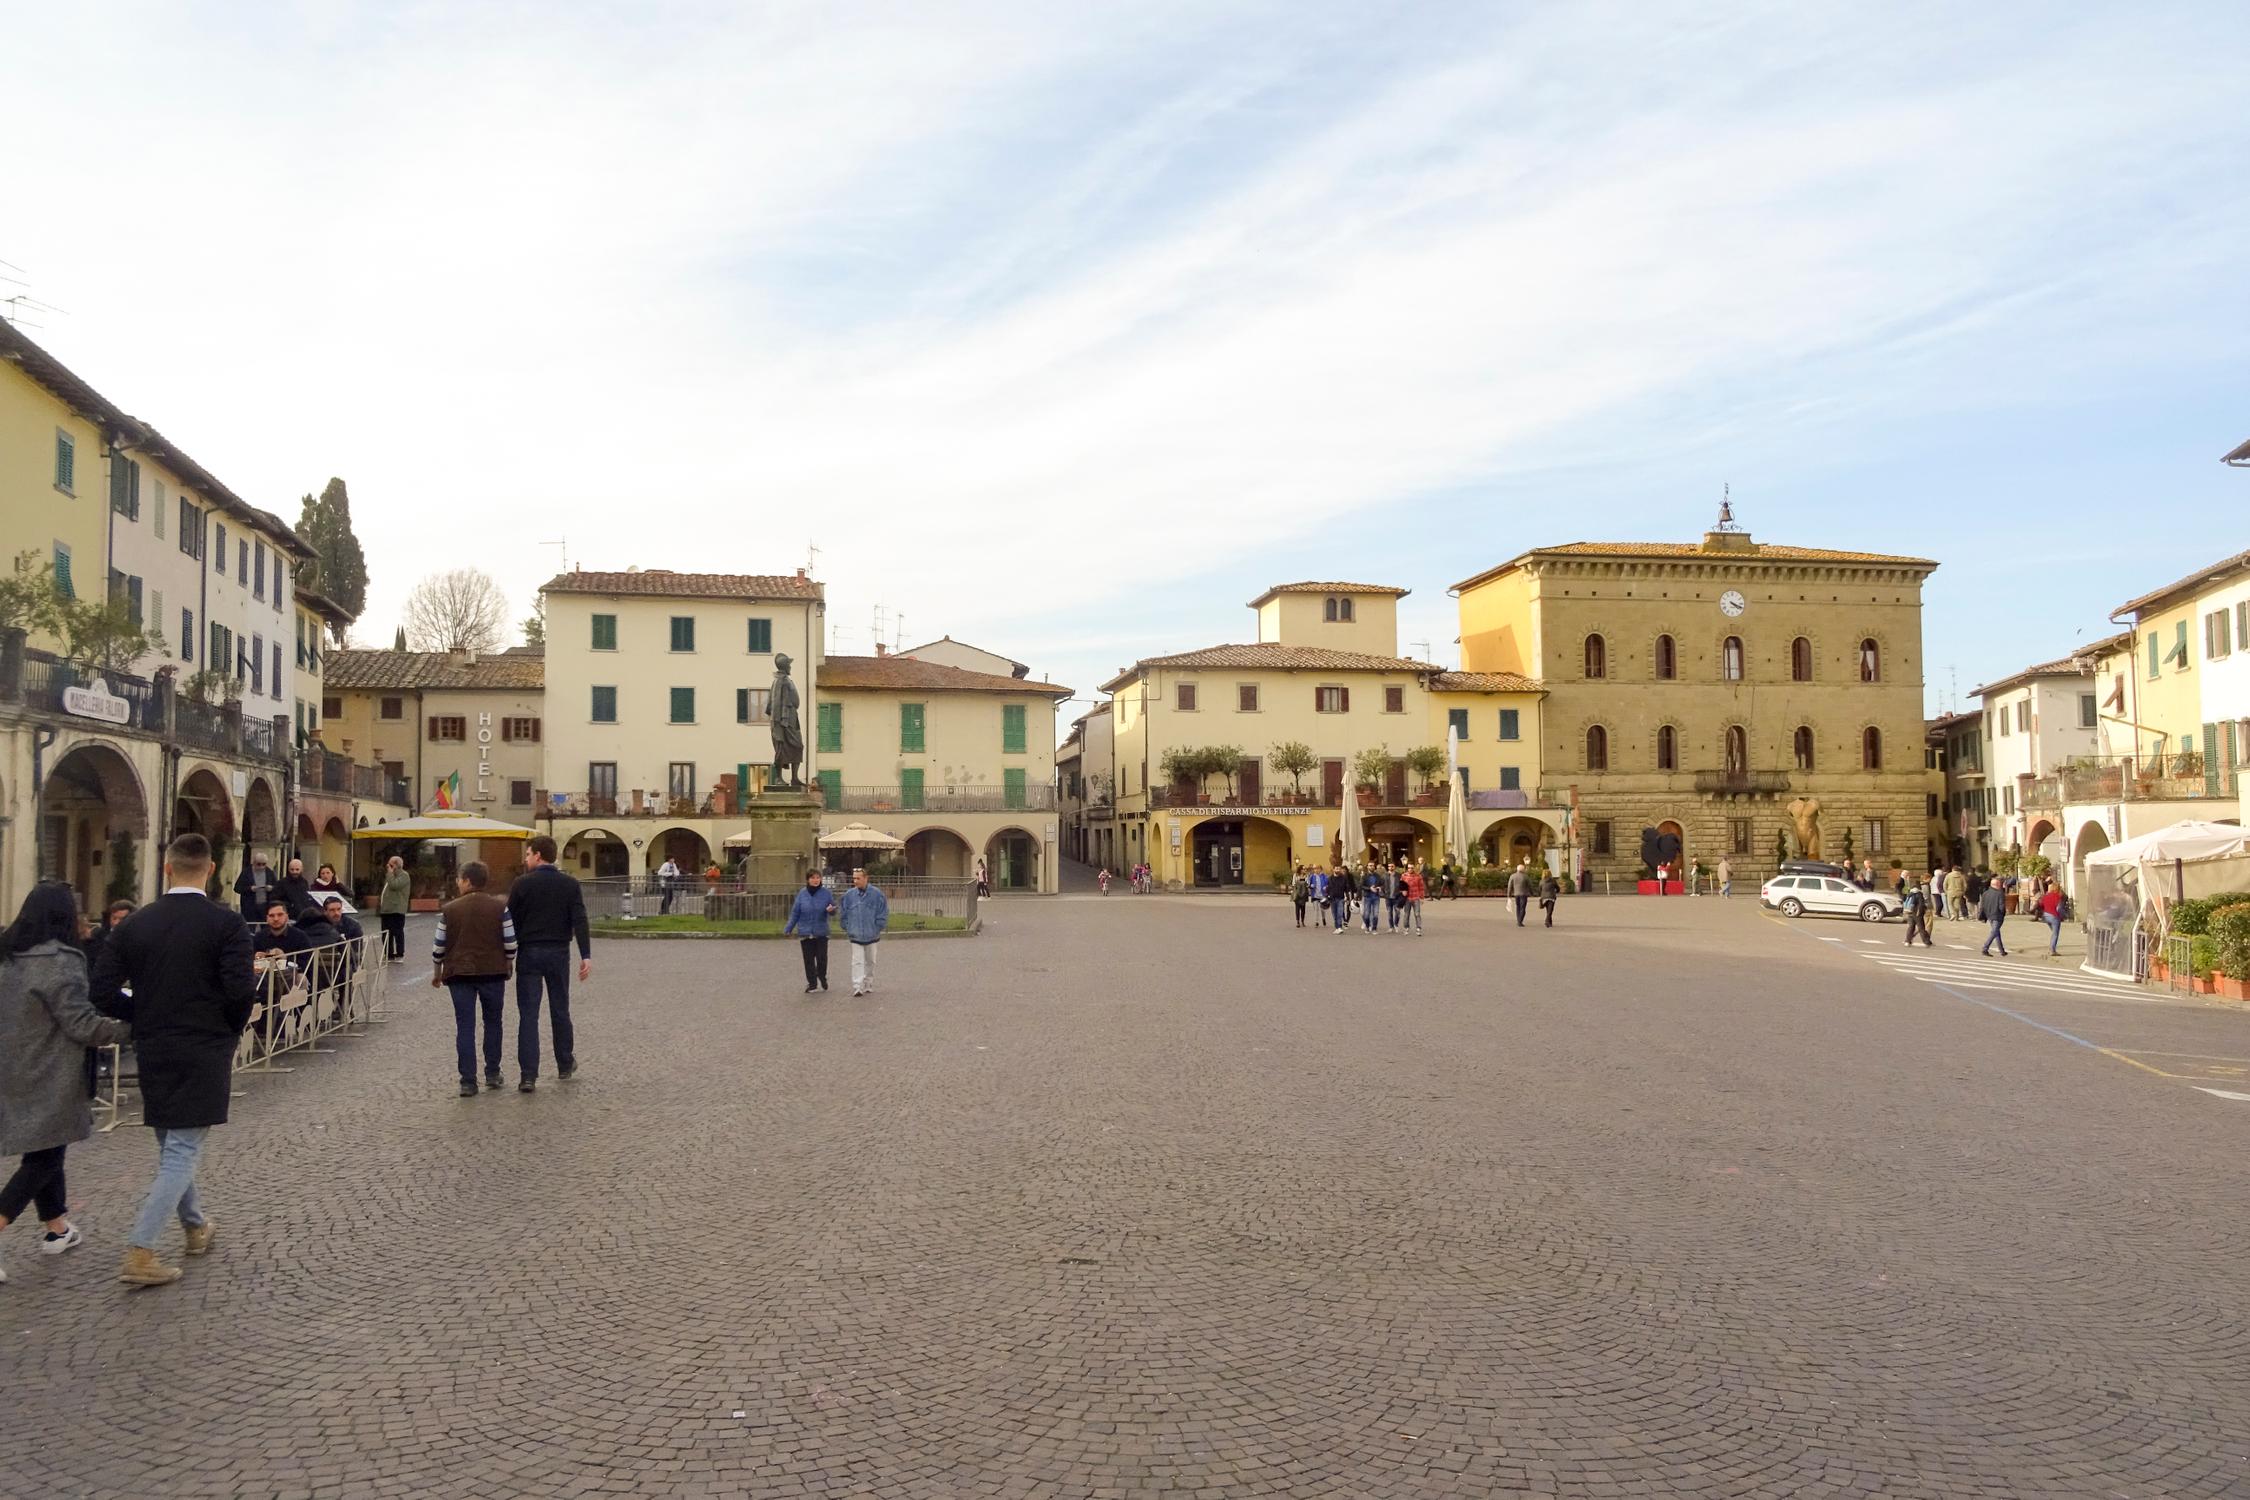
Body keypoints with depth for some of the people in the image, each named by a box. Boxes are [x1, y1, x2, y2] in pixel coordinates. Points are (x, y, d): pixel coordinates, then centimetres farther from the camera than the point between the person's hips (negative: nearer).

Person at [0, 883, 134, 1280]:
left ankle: (57, 1227, 31)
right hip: (46, 1077, -8)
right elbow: (82, 1024, -20)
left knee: (41, 1152, 19)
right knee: (44, 1157, 0)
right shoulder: (59, 961, -19)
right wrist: (131, 1028, -14)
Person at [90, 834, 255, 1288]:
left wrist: (146, 1015, 14)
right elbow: (240, 991, -19)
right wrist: (231, 1029, 1)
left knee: (171, 1147, 21)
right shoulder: (226, 924, -12)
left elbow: (103, 993, -2)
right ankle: (139, 1252, -5)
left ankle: (195, 1225, 37)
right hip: (205, 1055, -5)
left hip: (153, 1053, 5)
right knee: (182, 1152, 1)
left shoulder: (135, 924, 0)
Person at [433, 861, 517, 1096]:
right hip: (493, 972, 0)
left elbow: (439, 947, 1)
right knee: (493, 1022, 16)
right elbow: (510, 942, -5)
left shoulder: (449, 909, -3)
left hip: (459, 974, 0)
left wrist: (437, 972, 15)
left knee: (465, 1027, 3)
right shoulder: (500, 907, -4)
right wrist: (508, 963, 13)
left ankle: (468, 1082, 0)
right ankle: (493, 1074, 20)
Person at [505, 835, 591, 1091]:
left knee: (528, 1015, -2)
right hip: (559, 953, 2)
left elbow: (511, 921, -3)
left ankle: (528, 1075, -7)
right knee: (560, 1010, 16)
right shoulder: (570, 884, 0)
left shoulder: (521, 884, -6)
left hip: (529, 954, -2)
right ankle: (565, 1064, 28)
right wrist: (586, 956, -10)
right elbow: (580, 922, -8)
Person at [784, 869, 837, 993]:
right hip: (805, 933, 1)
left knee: (822, 958, -1)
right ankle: (812, 983, 16)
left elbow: (833, 911, 3)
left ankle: (822, 978, 25)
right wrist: (788, 928, 3)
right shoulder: (802, 894, 1)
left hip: (821, 933, -1)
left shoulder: (825, 893, -2)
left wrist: (831, 910, -21)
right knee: (809, 959, 4)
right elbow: (795, 913, 5)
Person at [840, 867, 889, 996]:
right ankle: (858, 987, -11)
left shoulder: (877, 894, -7)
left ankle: (869, 985, 25)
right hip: (855, 936, 0)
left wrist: (877, 929, -3)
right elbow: (843, 914, 7)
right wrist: (847, 929, 4)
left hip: (872, 937, 0)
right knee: (857, 962, -7)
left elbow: (883, 914, -1)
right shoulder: (849, 895, -2)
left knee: (870, 962, 13)